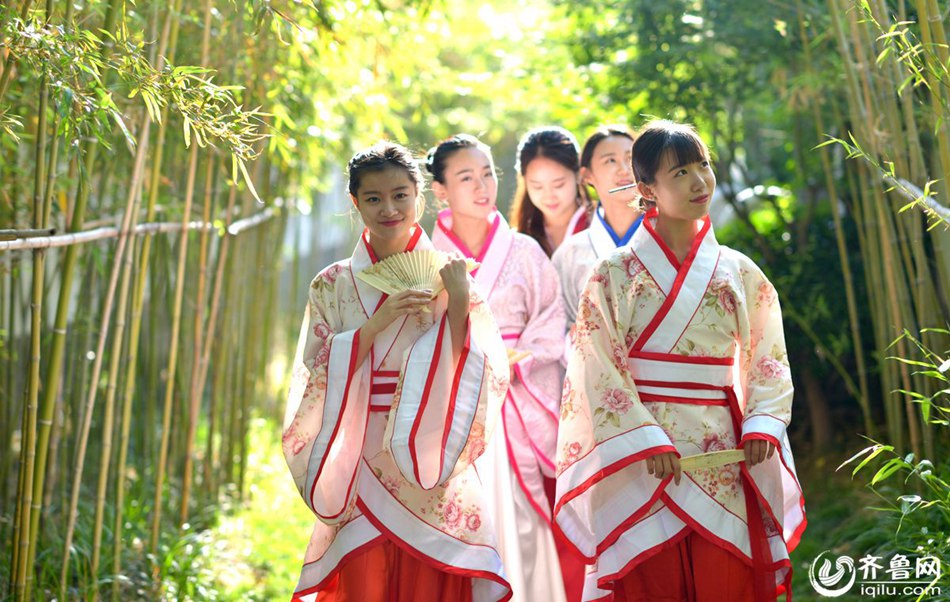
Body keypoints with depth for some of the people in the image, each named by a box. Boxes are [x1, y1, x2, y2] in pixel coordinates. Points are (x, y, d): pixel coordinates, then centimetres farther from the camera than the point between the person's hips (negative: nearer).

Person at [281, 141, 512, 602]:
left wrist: (459, 302, -19)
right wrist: (378, 322, -13)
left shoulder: (448, 279, 2)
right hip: (359, 473, 1)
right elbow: (315, 377, -4)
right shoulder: (332, 286, 5)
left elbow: (486, 372, -7)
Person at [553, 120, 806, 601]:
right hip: (640, 461, -2)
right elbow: (599, 369, -6)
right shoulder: (615, 275, -1)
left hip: (723, 460, 3)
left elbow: (767, 361, 9)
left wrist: (761, 427, -8)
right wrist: (646, 442, -15)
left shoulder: (740, 273, 9)